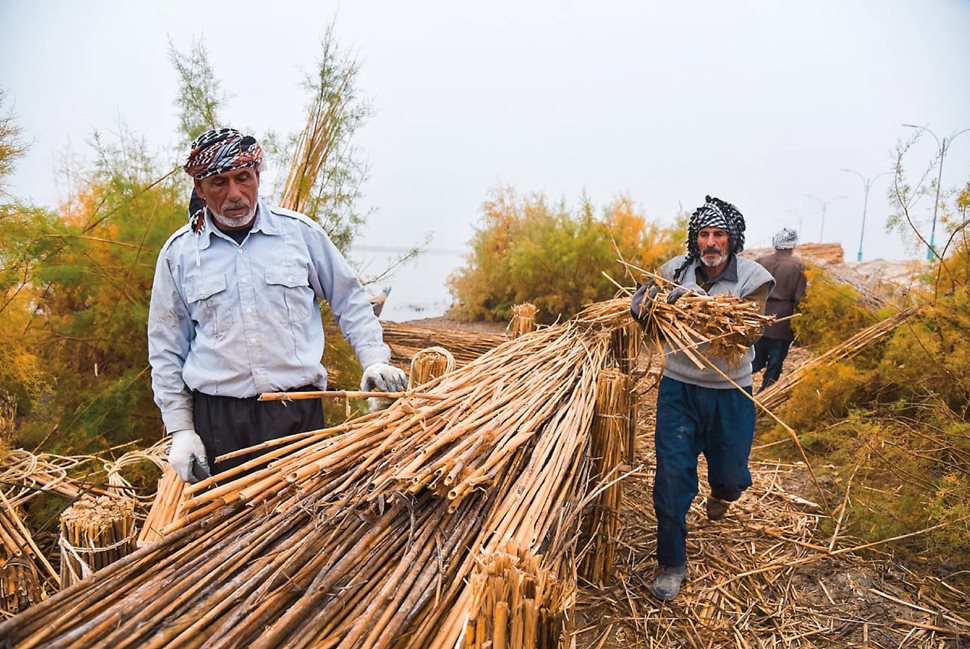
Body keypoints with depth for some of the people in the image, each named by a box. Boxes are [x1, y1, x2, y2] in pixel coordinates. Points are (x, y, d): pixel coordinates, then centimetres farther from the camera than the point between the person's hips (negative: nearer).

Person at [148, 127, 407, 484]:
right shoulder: (179, 252, 4)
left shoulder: (300, 231, 3)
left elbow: (349, 300, 12)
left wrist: (374, 359, 1)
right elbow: (166, 349, 9)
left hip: (299, 412, 0)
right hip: (217, 419, 1)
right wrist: (180, 429, 5)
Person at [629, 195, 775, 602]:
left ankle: (720, 492, 56)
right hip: (678, 387, 0)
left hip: (730, 393, 0)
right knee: (672, 474, -2)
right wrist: (643, 305, -17)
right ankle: (671, 563, 16)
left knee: (730, 474, 15)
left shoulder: (753, 279, -11)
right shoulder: (675, 271, -6)